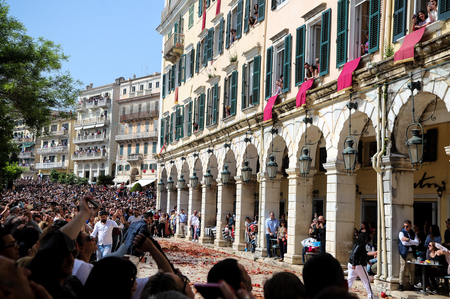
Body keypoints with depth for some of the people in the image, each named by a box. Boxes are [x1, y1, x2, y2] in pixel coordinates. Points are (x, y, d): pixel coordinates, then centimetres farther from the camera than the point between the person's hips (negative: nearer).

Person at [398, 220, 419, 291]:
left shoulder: (413, 234, 14)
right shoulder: (401, 233, 2)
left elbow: (417, 243, -1)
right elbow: (404, 243, -11)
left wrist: (408, 239, -11)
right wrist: (413, 242, -2)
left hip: (412, 253, 4)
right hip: (404, 253, -4)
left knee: (412, 269, 5)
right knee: (403, 269, -5)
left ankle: (412, 284, 12)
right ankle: (400, 284, -2)